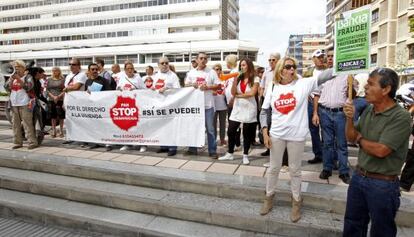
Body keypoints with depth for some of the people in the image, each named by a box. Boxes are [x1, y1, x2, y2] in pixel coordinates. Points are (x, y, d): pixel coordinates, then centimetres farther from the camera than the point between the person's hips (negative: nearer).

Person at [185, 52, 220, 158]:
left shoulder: (211, 72, 1)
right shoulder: (191, 72, 9)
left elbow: (218, 85, 0)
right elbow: (186, 85, 13)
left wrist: (207, 87, -15)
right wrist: (192, 85, -8)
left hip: (208, 104, -3)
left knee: (210, 128, 1)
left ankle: (212, 151, 9)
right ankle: (193, 148, 24)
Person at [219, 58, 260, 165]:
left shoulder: (255, 79, -1)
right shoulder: (238, 78, 8)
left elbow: (252, 93, -13)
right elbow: (233, 93, -1)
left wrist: (238, 95, -5)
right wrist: (235, 79, -10)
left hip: (249, 109, -3)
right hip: (237, 108, 4)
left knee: (247, 133, 6)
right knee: (230, 132, 3)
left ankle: (245, 155, 18)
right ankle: (230, 154, 18)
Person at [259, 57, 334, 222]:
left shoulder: (303, 84, -5)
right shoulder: (273, 88, 0)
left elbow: (322, 77, -17)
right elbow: (264, 112, 4)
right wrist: (265, 132, -4)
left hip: (297, 135, -1)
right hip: (276, 134, 2)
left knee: (295, 170, 12)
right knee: (274, 168, 14)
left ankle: (296, 202, 32)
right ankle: (269, 197, 34)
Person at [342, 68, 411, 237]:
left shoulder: (401, 117, -20)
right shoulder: (368, 110, 2)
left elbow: (380, 150, -26)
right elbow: (351, 137, 6)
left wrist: (360, 139, -8)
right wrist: (350, 118, -12)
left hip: (383, 184, -6)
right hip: (359, 176, 6)